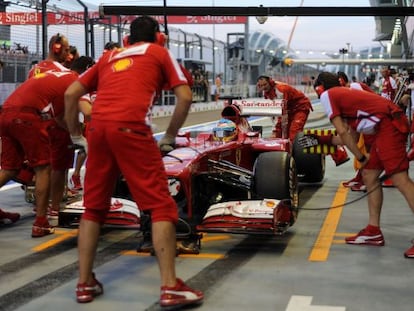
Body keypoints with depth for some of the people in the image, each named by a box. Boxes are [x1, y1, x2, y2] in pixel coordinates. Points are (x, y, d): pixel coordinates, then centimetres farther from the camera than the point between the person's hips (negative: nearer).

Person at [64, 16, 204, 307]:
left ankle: (85, 283, 16)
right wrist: (170, 136, 19)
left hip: (98, 127, 5)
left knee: (94, 206, 15)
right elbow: (185, 97, 9)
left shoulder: (109, 56, 29)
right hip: (131, 128, -4)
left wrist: (75, 134, 32)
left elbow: (71, 93, 24)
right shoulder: (160, 52, 19)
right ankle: (170, 287, -7)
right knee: (161, 204, -1)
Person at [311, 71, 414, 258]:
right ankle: (373, 232, 18)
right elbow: (350, 136, 27)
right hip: (388, 126, 9)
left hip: (388, 125, -9)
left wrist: (361, 157, 6)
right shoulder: (343, 94, 29)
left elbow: (342, 133, -1)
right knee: (369, 176, 15)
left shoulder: (327, 95, 6)